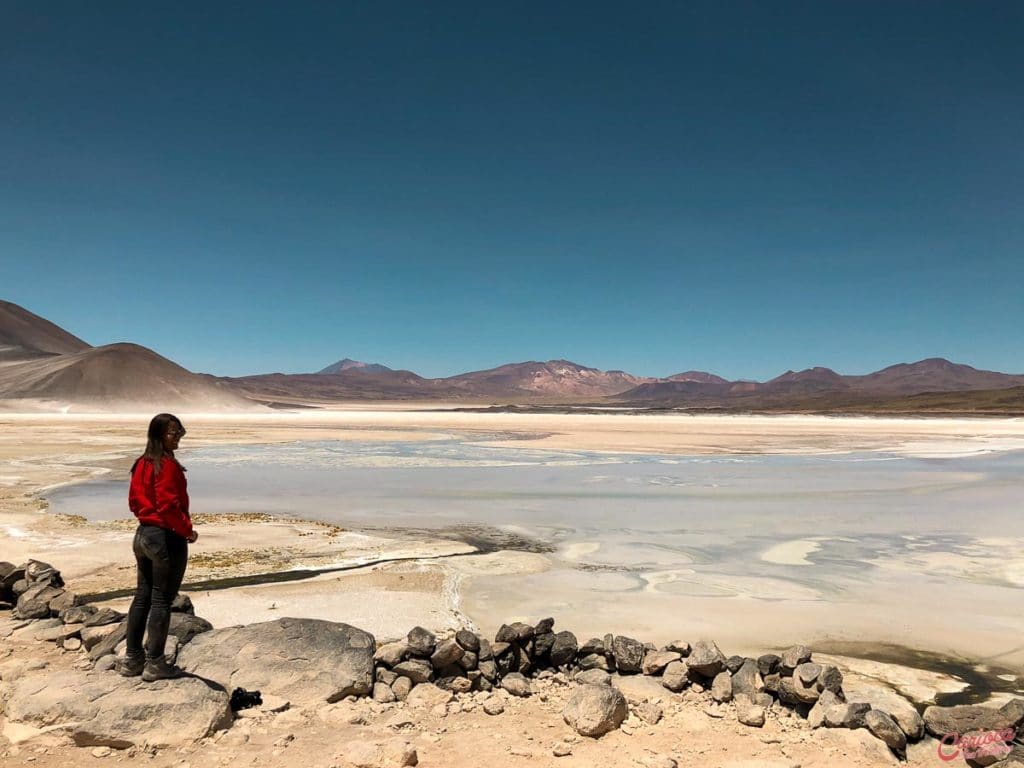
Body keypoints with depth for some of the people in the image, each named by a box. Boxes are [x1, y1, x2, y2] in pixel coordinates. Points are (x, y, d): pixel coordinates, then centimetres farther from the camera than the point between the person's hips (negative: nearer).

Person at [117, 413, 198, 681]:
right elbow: (169, 506, -22)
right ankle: (155, 663, 8)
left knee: (142, 596, 16)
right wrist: (187, 530, -11)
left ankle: (132, 658, 25)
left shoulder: (141, 464, 9)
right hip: (167, 538, -9)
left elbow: (134, 501, 14)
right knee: (161, 600, 0)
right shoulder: (168, 465, -18)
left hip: (143, 534, 9)